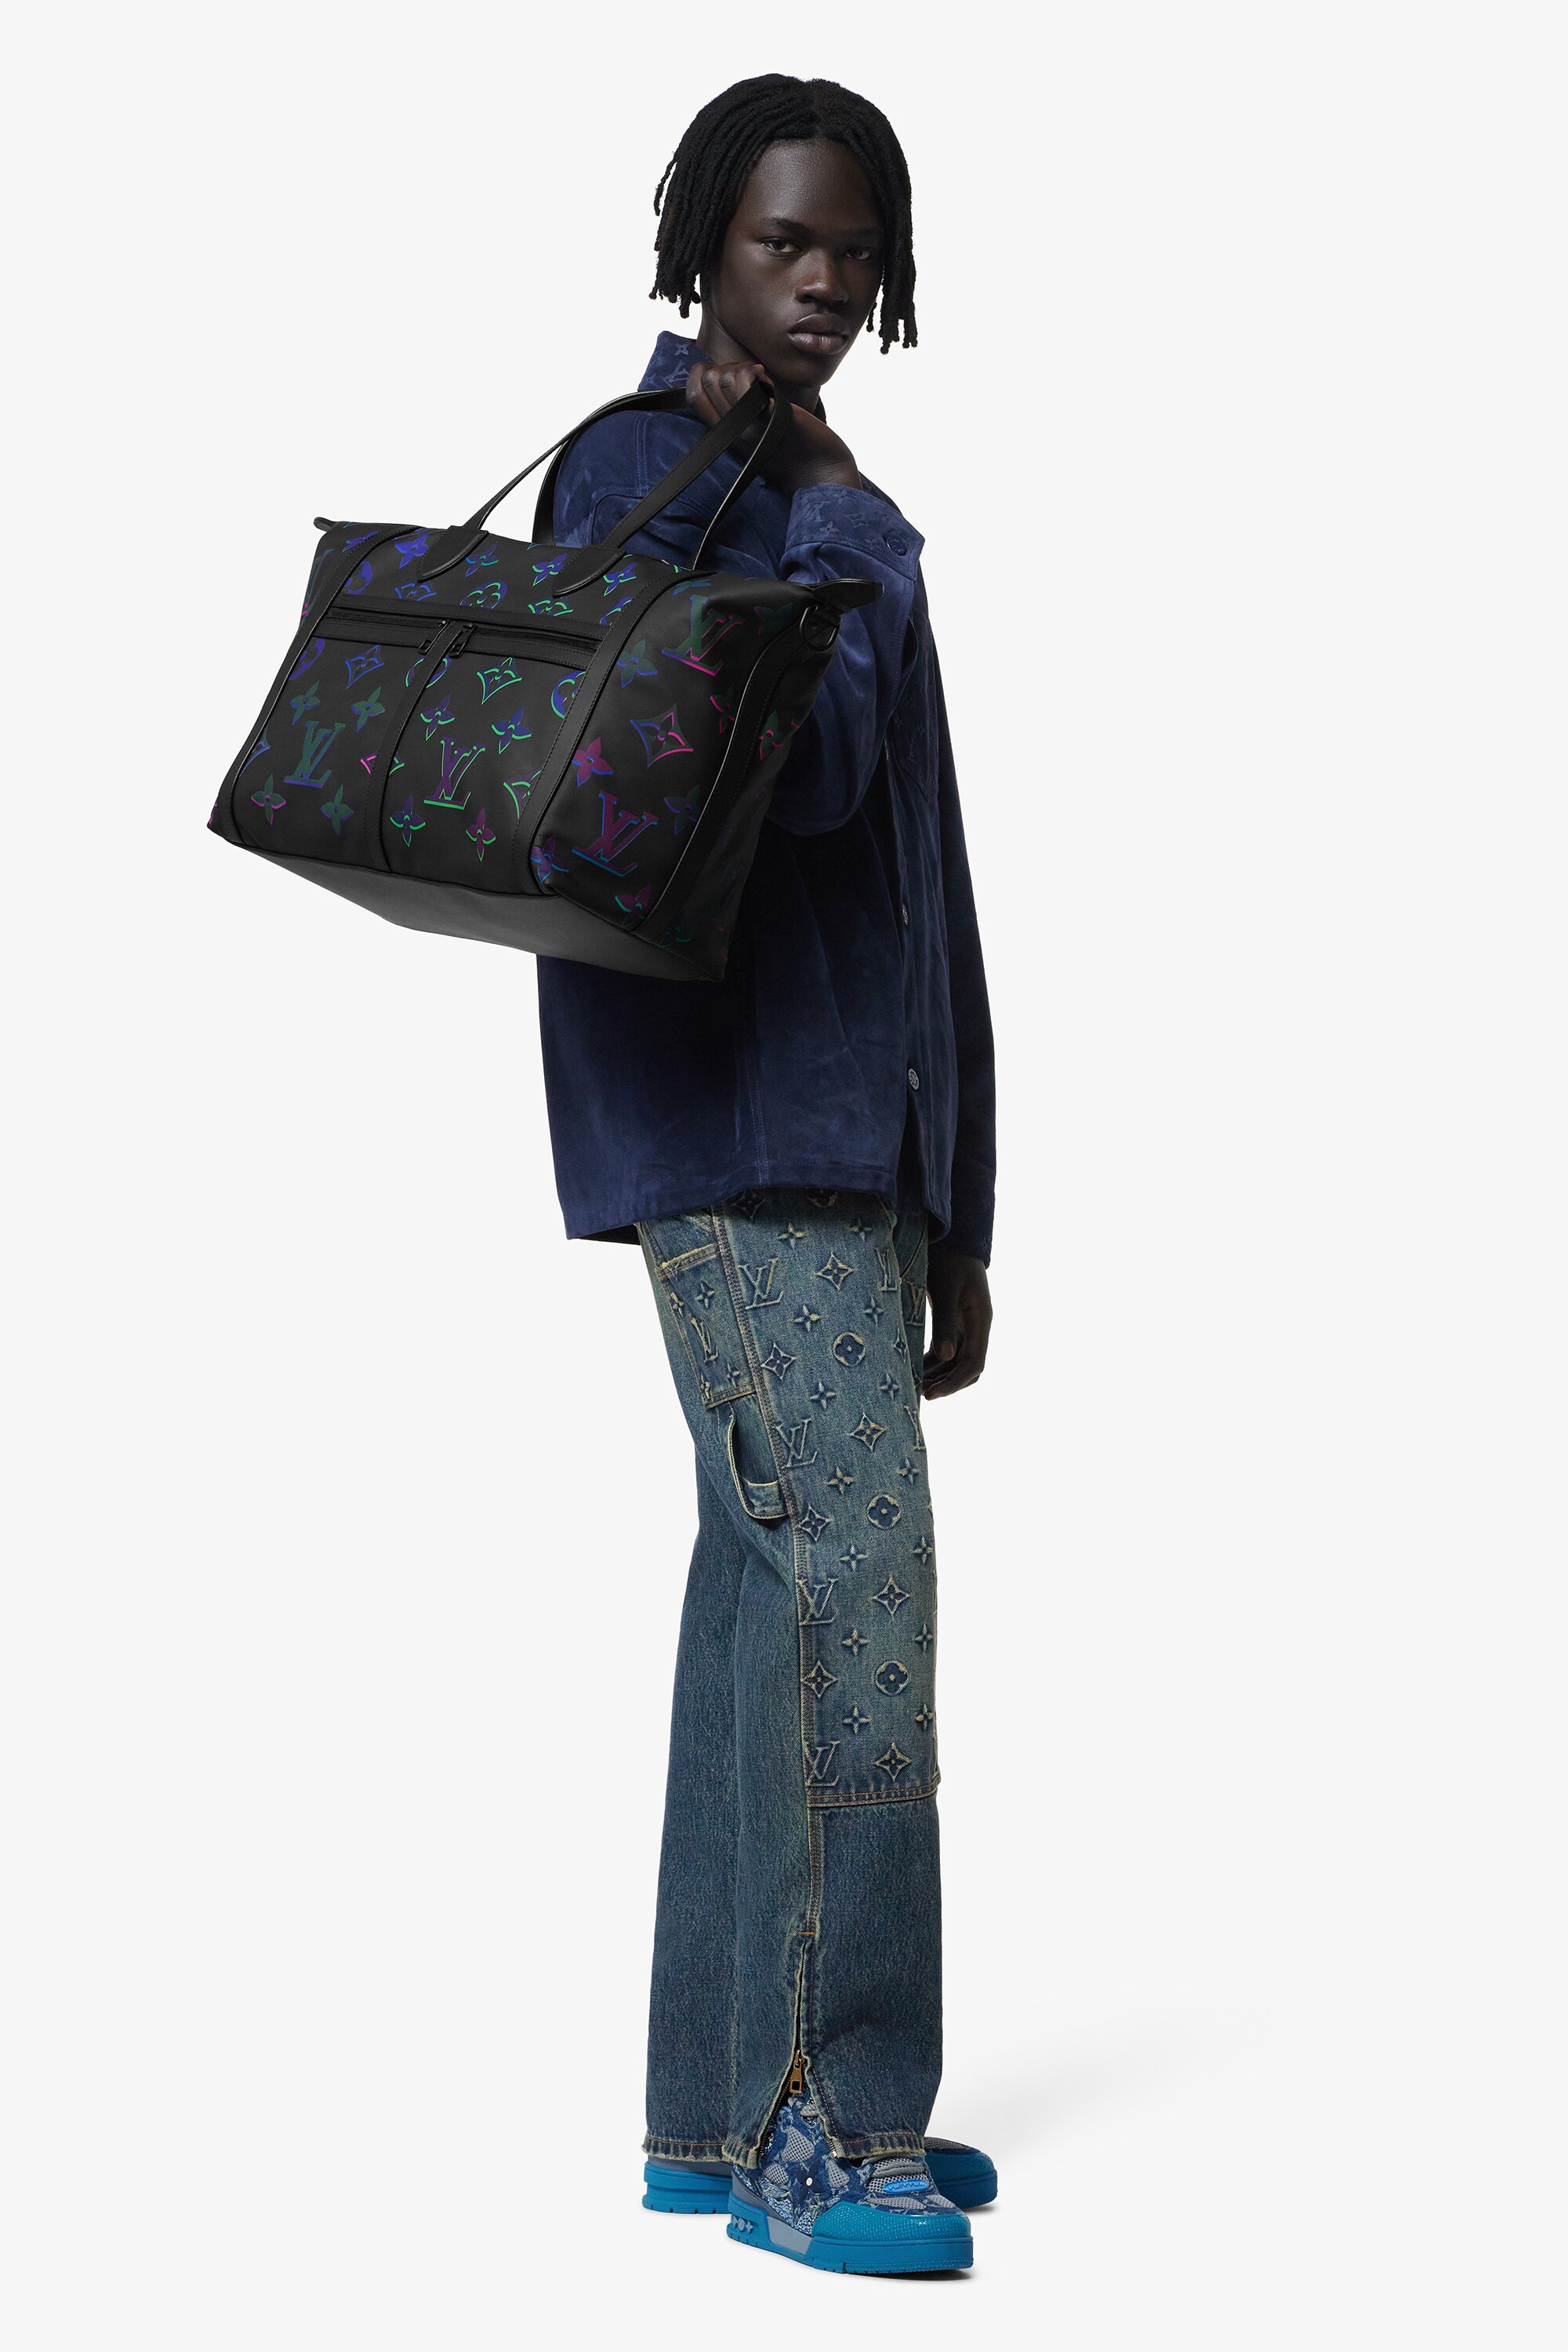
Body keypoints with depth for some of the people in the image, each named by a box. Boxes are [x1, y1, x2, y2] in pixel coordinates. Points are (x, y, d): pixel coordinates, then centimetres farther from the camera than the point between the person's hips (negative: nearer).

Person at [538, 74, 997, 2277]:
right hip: (729, 1118, -8)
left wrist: (955, 1222, 17)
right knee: (845, 1569, -15)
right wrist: (823, 524, -6)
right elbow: (792, 774, -17)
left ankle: (726, 2115, 12)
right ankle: (819, 2119, -9)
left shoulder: (859, 520, 22)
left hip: (860, 1130, 8)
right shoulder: (636, 474, -4)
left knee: (772, 1602, 7)